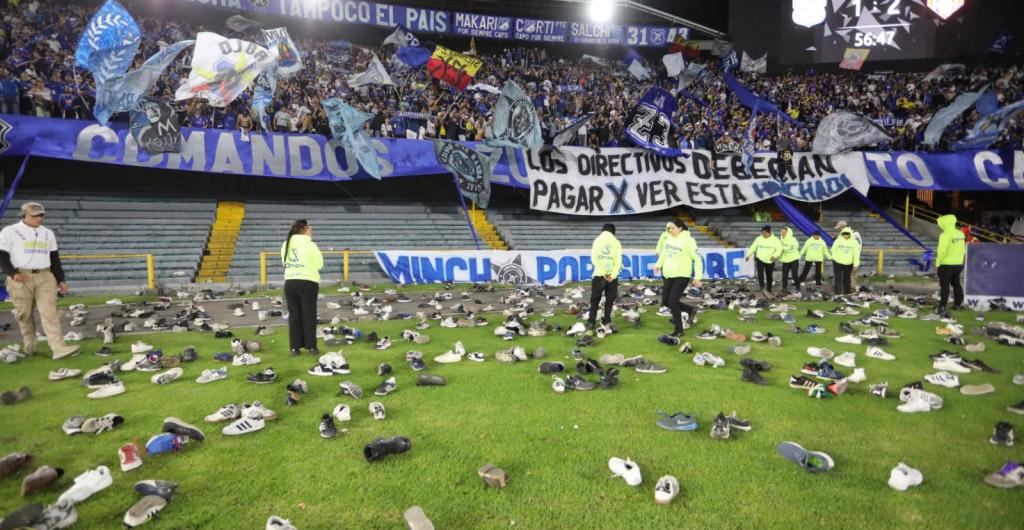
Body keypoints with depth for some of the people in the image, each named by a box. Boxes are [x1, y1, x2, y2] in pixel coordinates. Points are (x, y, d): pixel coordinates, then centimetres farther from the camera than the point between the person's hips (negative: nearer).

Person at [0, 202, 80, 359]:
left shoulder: (48, 233, 17)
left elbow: (55, 258, 19)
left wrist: (61, 279, 13)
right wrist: (13, 273, -16)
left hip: (45, 277, 2)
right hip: (21, 278, -2)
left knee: (50, 312, -9)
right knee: (25, 314, 5)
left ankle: (59, 348, -19)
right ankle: (28, 346, 22)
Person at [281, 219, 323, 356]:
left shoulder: (285, 245, 7)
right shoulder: (309, 245, -9)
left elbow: (285, 263, 15)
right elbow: (319, 264, -2)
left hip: (290, 282, 4)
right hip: (308, 282, -4)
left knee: (294, 315, 10)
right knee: (309, 315, 4)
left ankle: (295, 347, 11)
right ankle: (311, 347, 8)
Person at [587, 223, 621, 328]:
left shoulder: (598, 240, 4)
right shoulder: (616, 242, 5)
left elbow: (594, 258, -8)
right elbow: (618, 260, -6)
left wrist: (603, 273, -11)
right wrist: (613, 275, -11)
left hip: (599, 274, 0)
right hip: (612, 275, 1)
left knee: (595, 299, 7)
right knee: (610, 299, 12)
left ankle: (591, 321, 2)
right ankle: (606, 320, 12)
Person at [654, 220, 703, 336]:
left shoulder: (688, 240, -14)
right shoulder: (669, 238, 5)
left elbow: (697, 259, -11)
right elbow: (664, 253, 20)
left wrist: (697, 277, -15)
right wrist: (658, 264, 5)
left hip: (682, 276, -7)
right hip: (669, 275, 7)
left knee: (673, 301, -12)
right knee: (667, 301, 10)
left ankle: (678, 329, 5)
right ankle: (691, 310, 34)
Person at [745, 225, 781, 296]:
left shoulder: (775, 239, -7)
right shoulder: (758, 238, 1)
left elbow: (779, 248, -16)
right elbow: (753, 247, 8)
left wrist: (775, 256, -32)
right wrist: (748, 255, 3)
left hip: (770, 261, -1)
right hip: (760, 259, 1)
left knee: (769, 276, 8)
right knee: (760, 273, -23)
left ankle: (769, 291, 20)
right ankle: (763, 288, -31)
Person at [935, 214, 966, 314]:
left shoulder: (945, 235, -18)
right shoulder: (960, 234, 5)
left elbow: (942, 251, -20)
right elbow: (963, 249, 11)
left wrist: (937, 263, -11)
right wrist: (960, 258, 21)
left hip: (946, 264, -7)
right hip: (959, 264, 7)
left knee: (944, 285, -4)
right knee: (956, 283, 19)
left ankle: (942, 307, -7)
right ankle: (958, 304, 28)